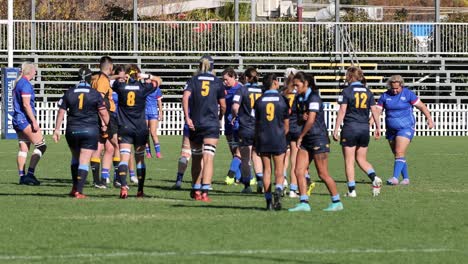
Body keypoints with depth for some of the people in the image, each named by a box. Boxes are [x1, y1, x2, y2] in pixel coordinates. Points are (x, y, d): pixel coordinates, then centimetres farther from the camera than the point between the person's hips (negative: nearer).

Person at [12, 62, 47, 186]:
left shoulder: (18, 83, 17)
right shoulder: (26, 84, -13)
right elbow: (26, 104, -19)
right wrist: (34, 121, -18)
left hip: (18, 119, 10)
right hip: (25, 119, -10)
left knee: (23, 149, 9)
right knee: (41, 145, -8)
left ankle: (22, 176, 6)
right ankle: (30, 173, -15)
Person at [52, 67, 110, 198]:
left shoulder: (69, 93, 2)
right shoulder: (95, 94, -4)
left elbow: (61, 112, 4)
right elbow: (104, 113, -1)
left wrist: (57, 130, 11)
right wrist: (105, 125, 18)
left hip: (72, 131, 3)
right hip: (90, 131, -3)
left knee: (75, 158, 21)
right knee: (84, 161, -3)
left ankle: (74, 188, 23)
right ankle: (79, 191, -11)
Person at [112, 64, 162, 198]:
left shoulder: (121, 86, -4)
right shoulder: (143, 87, -4)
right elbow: (158, 80, 12)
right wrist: (146, 76, 0)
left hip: (124, 128, -1)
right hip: (140, 128, 1)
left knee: (124, 158, -8)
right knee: (140, 159, 12)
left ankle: (123, 186, -27)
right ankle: (140, 190, 15)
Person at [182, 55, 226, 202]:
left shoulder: (193, 80, 6)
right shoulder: (217, 82, 5)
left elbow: (185, 97, -11)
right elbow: (223, 105, 7)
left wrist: (187, 117, -12)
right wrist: (220, 117, 27)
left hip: (195, 124, 2)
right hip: (212, 124, -2)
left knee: (196, 159, 16)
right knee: (208, 159, -8)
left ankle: (196, 190, 25)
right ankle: (205, 191, -20)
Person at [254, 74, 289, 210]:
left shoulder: (259, 101, 2)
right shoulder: (282, 99, -2)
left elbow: (257, 123, 5)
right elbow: (286, 124, 2)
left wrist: (256, 142, 13)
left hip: (263, 139, 1)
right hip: (278, 139, -1)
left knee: (266, 170, 7)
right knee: (279, 171, 3)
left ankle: (268, 200, 4)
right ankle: (278, 191, -24)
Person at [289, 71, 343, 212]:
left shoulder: (313, 98, -15)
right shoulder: (300, 99, 12)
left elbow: (311, 120, -21)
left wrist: (300, 137, -10)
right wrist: (302, 117, -6)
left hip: (318, 138, -9)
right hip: (306, 140, 9)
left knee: (323, 174, -3)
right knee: (299, 171, -1)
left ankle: (337, 202, 8)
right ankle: (304, 203, 0)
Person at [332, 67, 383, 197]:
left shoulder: (346, 91, -7)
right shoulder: (368, 92, 7)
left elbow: (342, 111, -10)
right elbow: (374, 110, 6)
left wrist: (336, 129, -8)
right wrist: (378, 127, 13)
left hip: (350, 128, -4)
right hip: (364, 128, 4)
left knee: (349, 161, 3)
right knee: (361, 159, 15)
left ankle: (352, 190, 1)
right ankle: (374, 178, -10)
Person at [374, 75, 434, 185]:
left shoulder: (408, 94, -6)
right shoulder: (385, 96, 3)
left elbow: (421, 106, -1)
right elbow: (377, 111, 1)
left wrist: (429, 119, -6)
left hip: (406, 128, -5)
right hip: (391, 130, 5)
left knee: (399, 153, -18)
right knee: (397, 155, 9)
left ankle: (395, 178, -26)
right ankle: (406, 178, 20)